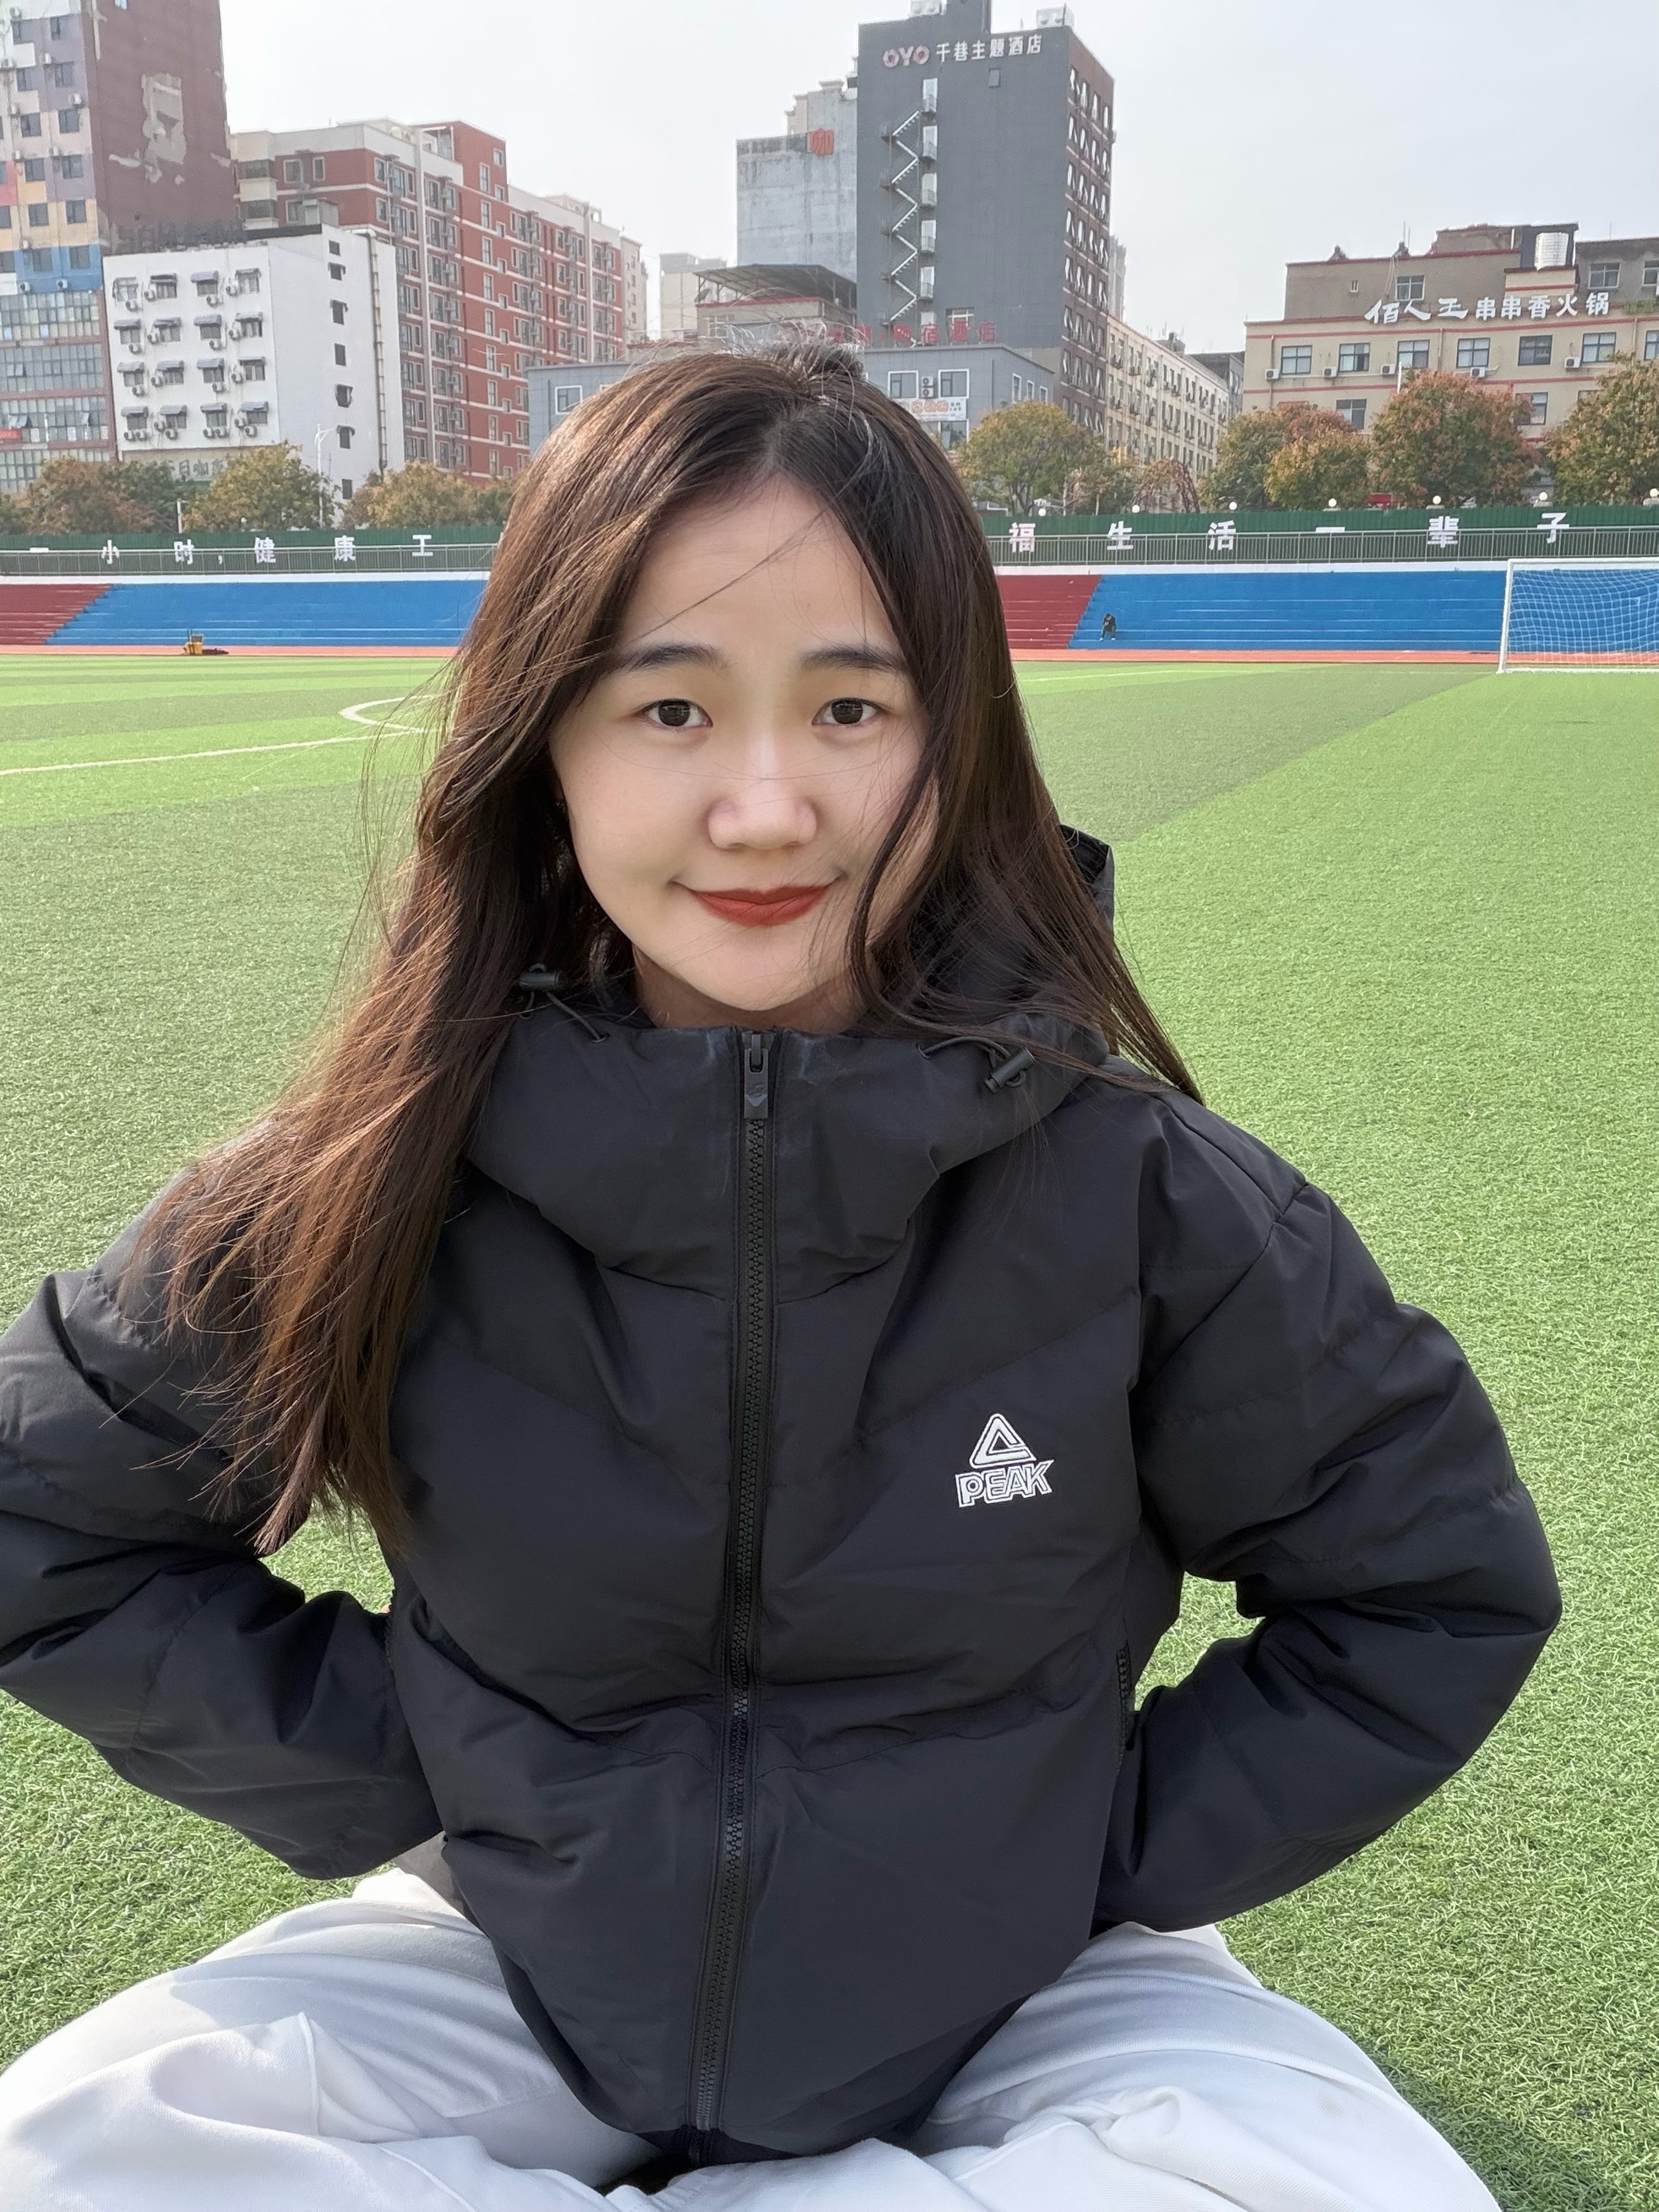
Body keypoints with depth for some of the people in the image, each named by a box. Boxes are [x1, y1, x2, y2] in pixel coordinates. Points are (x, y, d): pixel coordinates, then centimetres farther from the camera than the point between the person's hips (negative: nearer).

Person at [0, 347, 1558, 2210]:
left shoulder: (1140, 1194, -20)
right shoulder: (384, 1188, -18)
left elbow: (1437, 1584, -5)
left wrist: (1115, 1849, -8)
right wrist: (395, 1778, -8)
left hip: (1022, 1993, 1)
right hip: (522, 1966, 0)